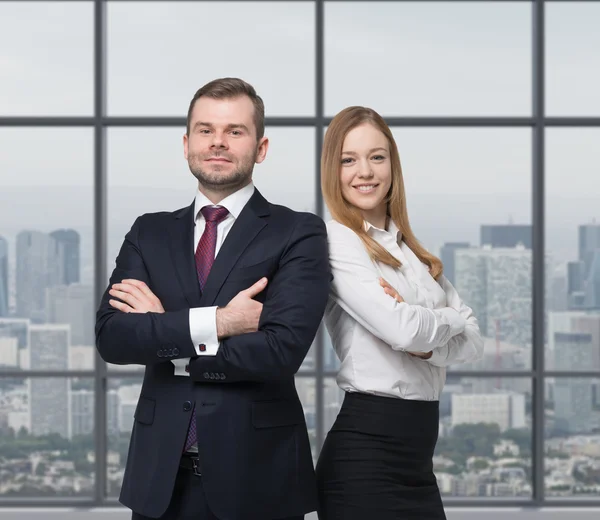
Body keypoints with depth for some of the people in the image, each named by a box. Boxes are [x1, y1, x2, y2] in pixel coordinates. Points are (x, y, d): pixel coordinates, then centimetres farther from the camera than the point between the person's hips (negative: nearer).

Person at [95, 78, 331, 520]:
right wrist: (214, 322, -17)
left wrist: (161, 337, -8)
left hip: (257, 477, -3)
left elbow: (282, 350, -16)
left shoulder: (299, 234, -3)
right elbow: (111, 337, -4)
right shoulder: (149, 233, 8)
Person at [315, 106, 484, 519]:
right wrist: (450, 319, 0)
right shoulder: (335, 239, -9)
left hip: (417, 451, 7)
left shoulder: (410, 249, 14)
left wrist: (427, 340, -13)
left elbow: (472, 341, 7)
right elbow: (402, 329, -19)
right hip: (366, 451, -7)